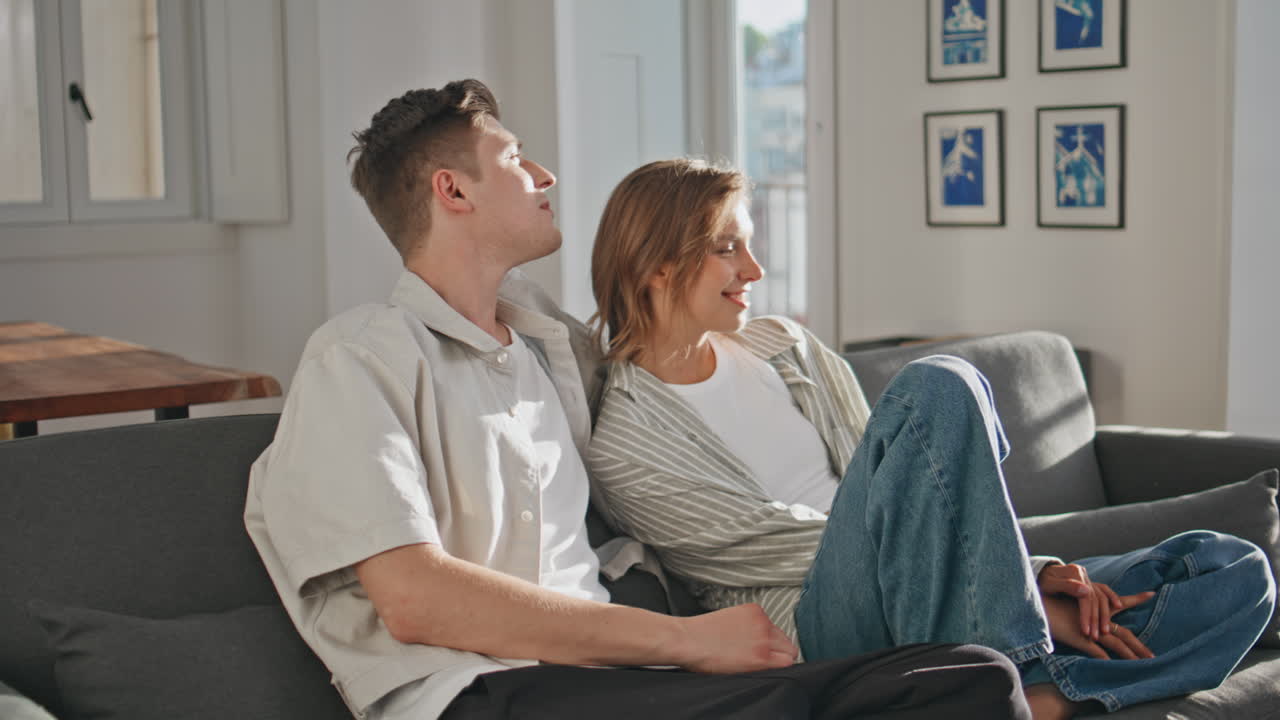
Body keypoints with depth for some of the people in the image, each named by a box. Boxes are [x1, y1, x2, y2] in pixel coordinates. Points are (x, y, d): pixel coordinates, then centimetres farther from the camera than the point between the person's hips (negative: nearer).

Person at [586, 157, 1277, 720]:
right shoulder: (622, 448, -4)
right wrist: (1026, 593, -13)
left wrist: (1036, 573, -3)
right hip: (821, 635, -7)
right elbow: (787, 544, -10)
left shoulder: (784, 346, 17)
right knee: (937, 386, -29)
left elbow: (904, 482, 15)